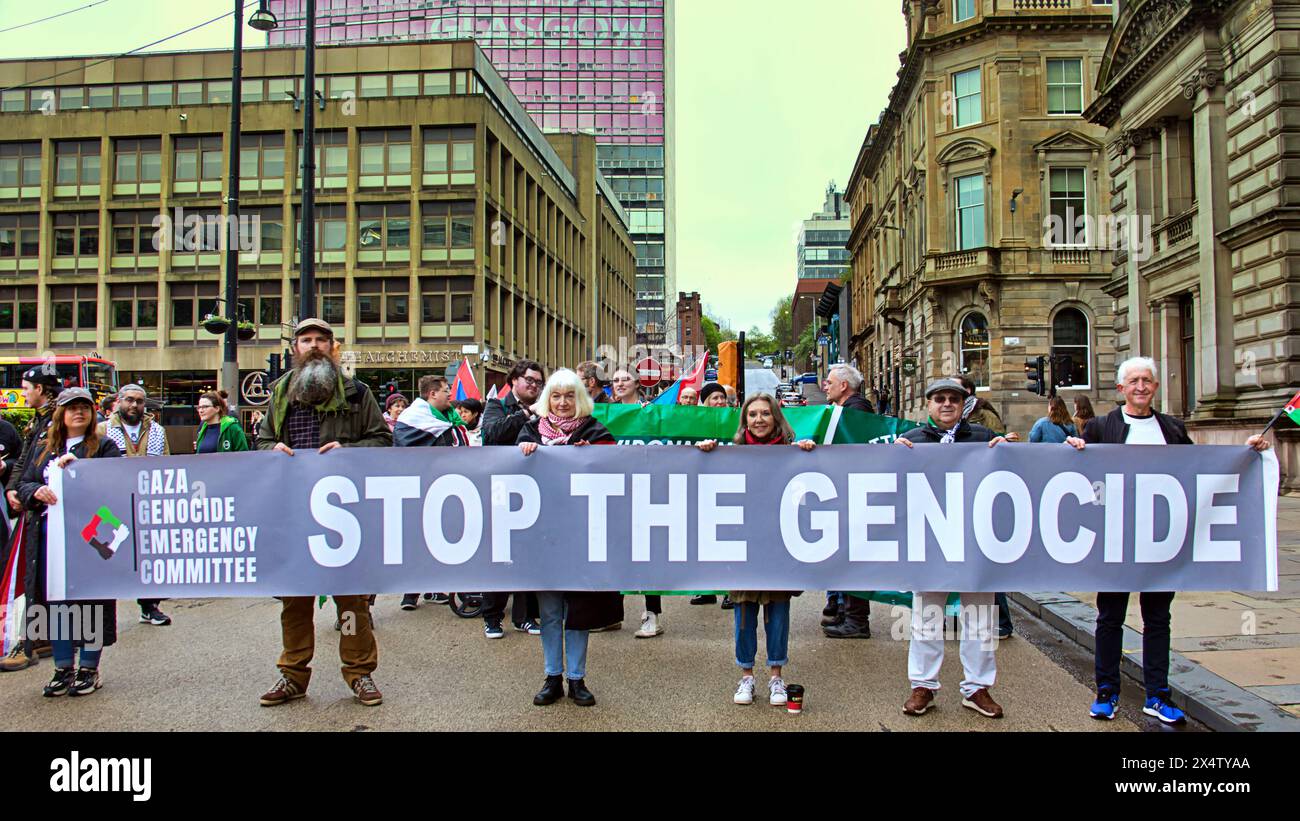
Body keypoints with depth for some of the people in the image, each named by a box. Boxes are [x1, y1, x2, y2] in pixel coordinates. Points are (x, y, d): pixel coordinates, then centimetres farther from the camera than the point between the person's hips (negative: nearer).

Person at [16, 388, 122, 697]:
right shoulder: (44, 448, 17)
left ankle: (89, 669, 12)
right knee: (55, 602, 8)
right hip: (50, 535, 5)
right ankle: (63, 668, 20)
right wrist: (36, 492, -10)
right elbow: (24, 484, 13)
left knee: (90, 600, 0)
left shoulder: (104, 446, 3)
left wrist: (77, 465, -19)